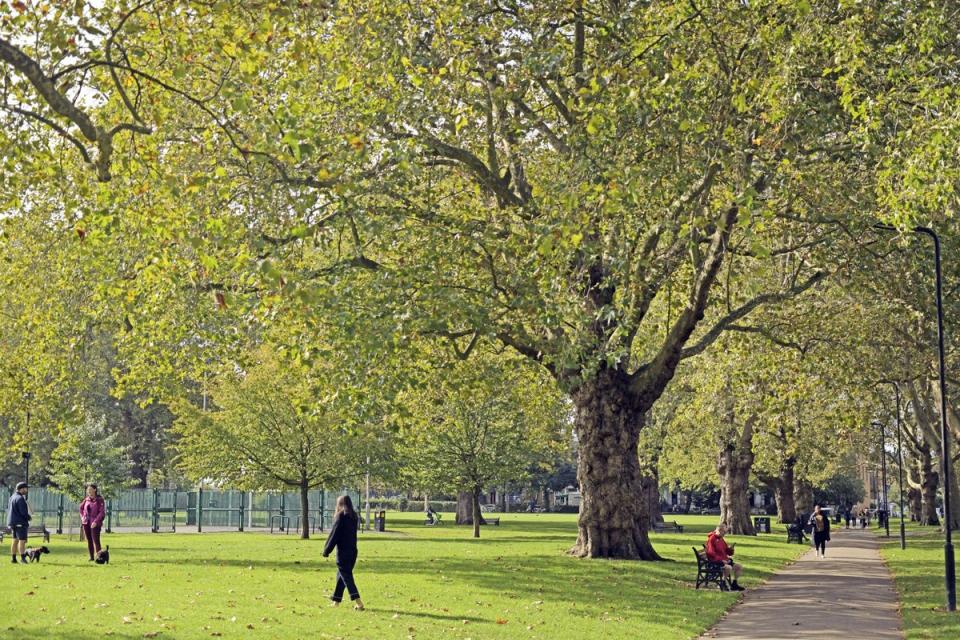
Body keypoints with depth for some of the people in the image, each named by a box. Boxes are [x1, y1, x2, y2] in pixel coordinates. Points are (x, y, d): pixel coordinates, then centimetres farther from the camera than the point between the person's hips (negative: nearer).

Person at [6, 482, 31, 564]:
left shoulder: (12, 497, 13)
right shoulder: (20, 498, -17)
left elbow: (8, 509, 19)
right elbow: (23, 512, -20)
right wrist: (29, 517, -1)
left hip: (12, 522, 9)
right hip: (20, 522, -9)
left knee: (15, 540, 12)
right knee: (22, 540, -7)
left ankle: (13, 558, 13)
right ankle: (23, 558, -10)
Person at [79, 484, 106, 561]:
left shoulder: (99, 500, -8)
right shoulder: (86, 499, 8)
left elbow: (102, 512, -12)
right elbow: (81, 508, 25)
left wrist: (96, 521, -19)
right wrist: (82, 517, 12)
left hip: (95, 523, -6)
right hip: (86, 523, 6)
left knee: (96, 540, -10)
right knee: (89, 540, 8)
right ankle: (91, 557, 15)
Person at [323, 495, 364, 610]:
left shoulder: (341, 516, -12)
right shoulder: (353, 517, 10)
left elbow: (334, 535, -12)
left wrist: (327, 551, -5)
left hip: (343, 552, -8)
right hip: (353, 551, 8)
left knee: (346, 577, -7)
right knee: (341, 576, 18)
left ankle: (358, 602, -18)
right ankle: (336, 601, 23)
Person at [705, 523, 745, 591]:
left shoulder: (721, 539, 18)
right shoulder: (712, 539, -10)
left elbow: (728, 552, 23)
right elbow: (711, 553, -18)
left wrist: (730, 549, -1)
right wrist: (721, 560, -23)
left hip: (724, 560, 9)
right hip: (715, 562, -9)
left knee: (738, 567, 1)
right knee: (728, 567, -32)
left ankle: (734, 584, 9)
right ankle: (723, 583, -15)